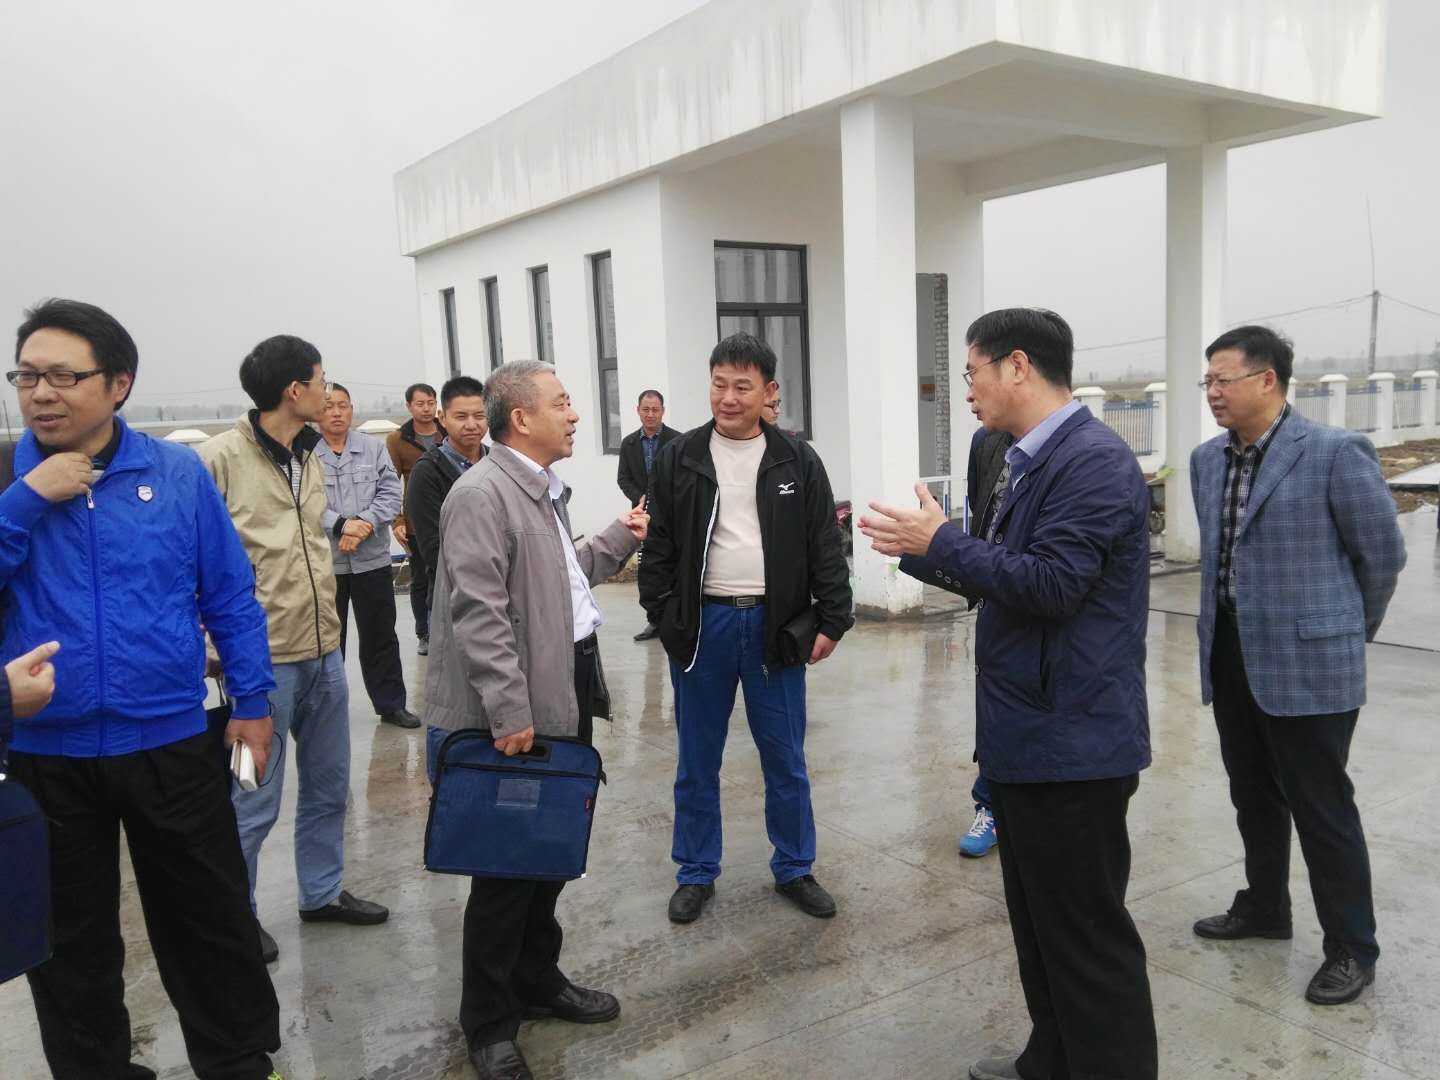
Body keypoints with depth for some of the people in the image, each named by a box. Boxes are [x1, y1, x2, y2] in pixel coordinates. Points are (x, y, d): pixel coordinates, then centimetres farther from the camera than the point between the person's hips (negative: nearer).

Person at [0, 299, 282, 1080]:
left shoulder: (178, 473, -3)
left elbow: (230, 596, 1)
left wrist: (253, 700, 0)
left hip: (171, 743, -1)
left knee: (211, 922, 12)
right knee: (71, 939, 17)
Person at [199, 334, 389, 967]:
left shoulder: (310, 456, 10)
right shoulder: (220, 458, -13)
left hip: (323, 652, 8)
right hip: (262, 658, -7)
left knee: (328, 785, 18)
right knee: (255, 801, 4)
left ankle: (322, 893, 35)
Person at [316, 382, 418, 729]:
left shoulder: (374, 447, 4)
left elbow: (390, 494, -2)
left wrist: (365, 523, -16)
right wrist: (341, 525, -23)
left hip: (372, 560, 2)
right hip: (323, 563, -2)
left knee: (380, 636, 11)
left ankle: (391, 704, 22)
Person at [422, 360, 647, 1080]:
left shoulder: (543, 491, 15)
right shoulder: (481, 494, -17)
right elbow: (479, 614, -23)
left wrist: (619, 539, 21)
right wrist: (510, 714, -24)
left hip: (564, 702, 9)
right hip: (514, 719, -9)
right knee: (508, 866, 3)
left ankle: (537, 980, 39)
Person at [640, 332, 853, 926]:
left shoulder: (797, 460, 1)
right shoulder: (679, 458, 1)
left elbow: (826, 547, 1)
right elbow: (658, 549, 2)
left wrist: (832, 621, -4)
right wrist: (667, 620, -5)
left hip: (773, 624, 0)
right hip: (702, 624, 0)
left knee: (785, 759, 11)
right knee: (697, 762, 11)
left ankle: (794, 868, 28)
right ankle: (696, 874, 27)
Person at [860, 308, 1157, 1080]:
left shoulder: (1094, 461, -18)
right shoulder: (1028, 462, 13)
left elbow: (1051, 584, -26)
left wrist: (942, 541, -18)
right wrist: (917, 552, 11)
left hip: (1071, 740, -10)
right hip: (1029, 732, 10)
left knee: (1086, 933, 2)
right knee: (1040, 920, 21)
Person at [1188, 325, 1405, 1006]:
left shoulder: (1336, 453, -14)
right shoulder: (1207, 460, 7)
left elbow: (1382, 552, -4)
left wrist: (1348, 630, 8)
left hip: (1307, 660, -6)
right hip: (1231, 656, 7)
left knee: (1320, 805, 4)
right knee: (1253, 795, 19)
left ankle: (1351, 946, 20)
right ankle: (1264, 906, 38)